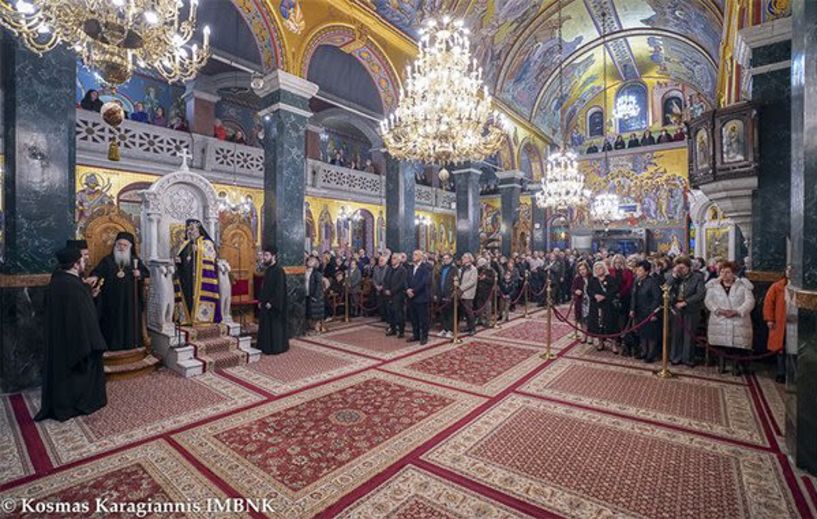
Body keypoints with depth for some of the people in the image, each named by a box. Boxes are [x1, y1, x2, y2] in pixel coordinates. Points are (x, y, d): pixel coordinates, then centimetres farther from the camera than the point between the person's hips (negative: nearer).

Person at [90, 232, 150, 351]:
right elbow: (97, 272, -13)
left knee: (130, 322, 7)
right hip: (113, 300, -1)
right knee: (113, 322, 2)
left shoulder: (135, 260, 7)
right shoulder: (108, 260, 1)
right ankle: (113, 344, 12)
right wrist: (94, 277, -35)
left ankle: (130, 343, 17)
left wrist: (140, 274, -13)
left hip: (131, 300, 2)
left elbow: (146, 273, 9)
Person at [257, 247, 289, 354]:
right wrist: (260, 300, 11)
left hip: (274, 304, -9)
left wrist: (271, 302, -21)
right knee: (266, 325, 14)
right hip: (265, 303, 9)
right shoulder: (267, 269, 11)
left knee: (275, 326, 0)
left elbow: (280, 289, -20)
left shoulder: (278, 270, -16)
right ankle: (266, 346, 24)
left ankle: (276, 347, 10)